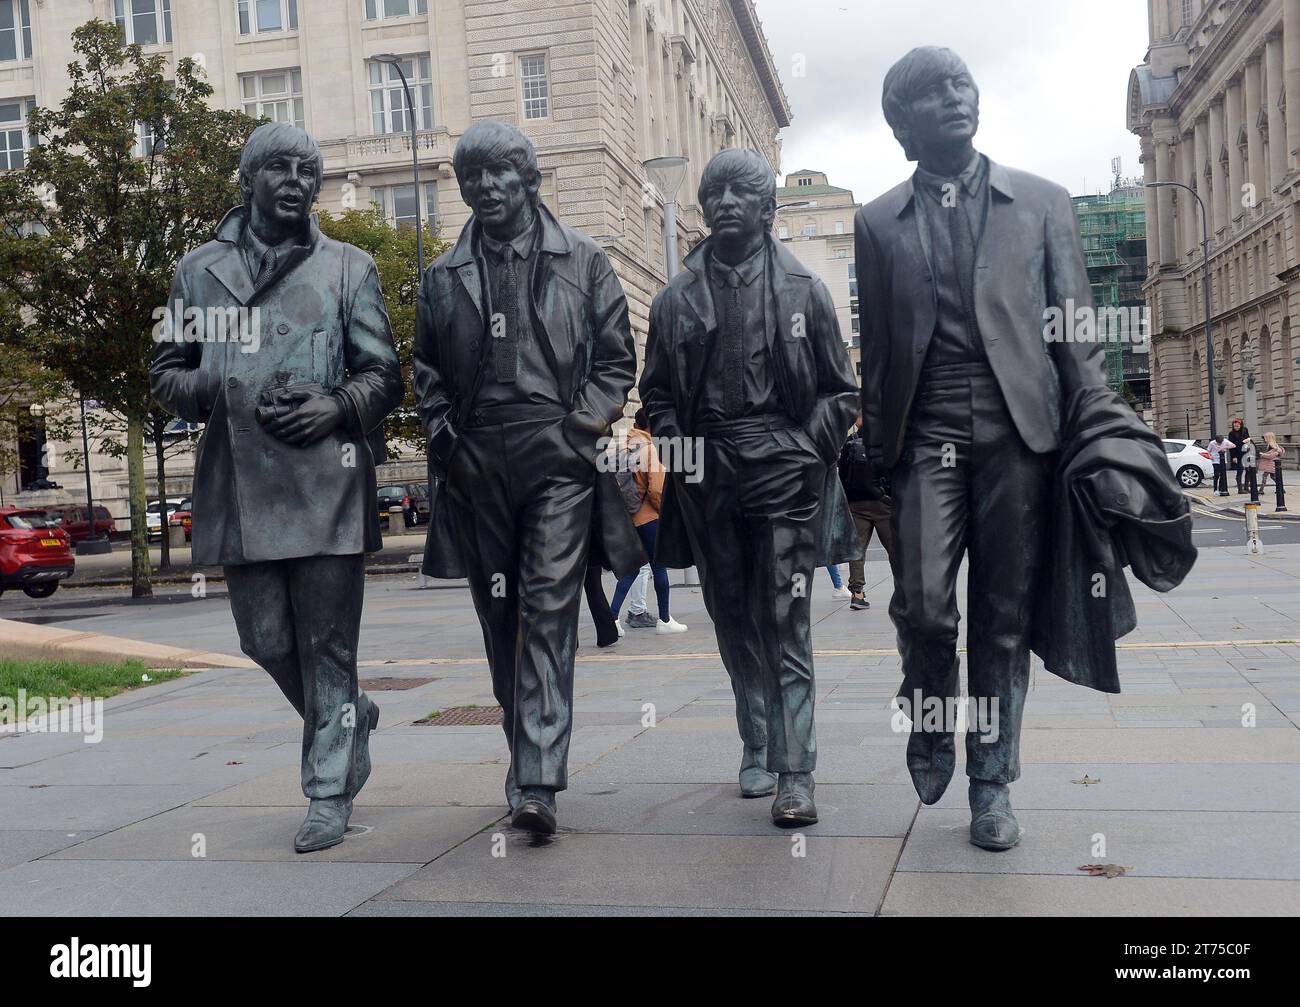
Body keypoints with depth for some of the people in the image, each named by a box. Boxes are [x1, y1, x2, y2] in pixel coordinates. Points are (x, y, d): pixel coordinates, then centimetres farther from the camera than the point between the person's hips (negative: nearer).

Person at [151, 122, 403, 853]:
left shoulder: (349, 268, 10)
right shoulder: (199, 270, 14)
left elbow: (385, 376, 9)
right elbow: (168, 374, 15)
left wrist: (337, 406, -11)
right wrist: (234, 395, -5)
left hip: (327, 484, -2)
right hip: (240, 486, 3)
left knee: (327, 644, 0)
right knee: (266, 641, 8)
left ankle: (330, 793, 11)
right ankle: (350, 716, 35)